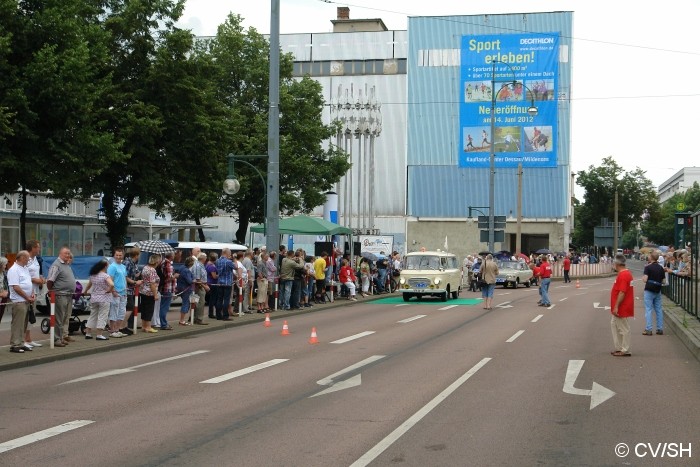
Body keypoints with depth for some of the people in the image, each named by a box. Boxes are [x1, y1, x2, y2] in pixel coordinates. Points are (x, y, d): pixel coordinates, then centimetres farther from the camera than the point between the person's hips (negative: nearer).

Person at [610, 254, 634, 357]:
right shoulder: (626, 273, 13)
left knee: (623, 329, -2)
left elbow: (622, 292, -27)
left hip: (622, 308, -11)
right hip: (621, 308, 11)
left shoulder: (623, 275, -21)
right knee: (614, 324, 17)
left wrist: (616, 307, -25)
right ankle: (619, 347, 22)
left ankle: (625, 351, 6)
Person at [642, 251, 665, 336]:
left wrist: (642, 278, 2)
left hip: (649, 290, -5)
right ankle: (660, 329, 12)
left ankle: (648, 329, -5)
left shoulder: (648, 267, -12)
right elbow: (663, 281, 8)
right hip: (658, 291, 5)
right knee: (658, 310, 11)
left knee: (649, 310, -3)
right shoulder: (661, 268, 6)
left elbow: (645, 280, -19)